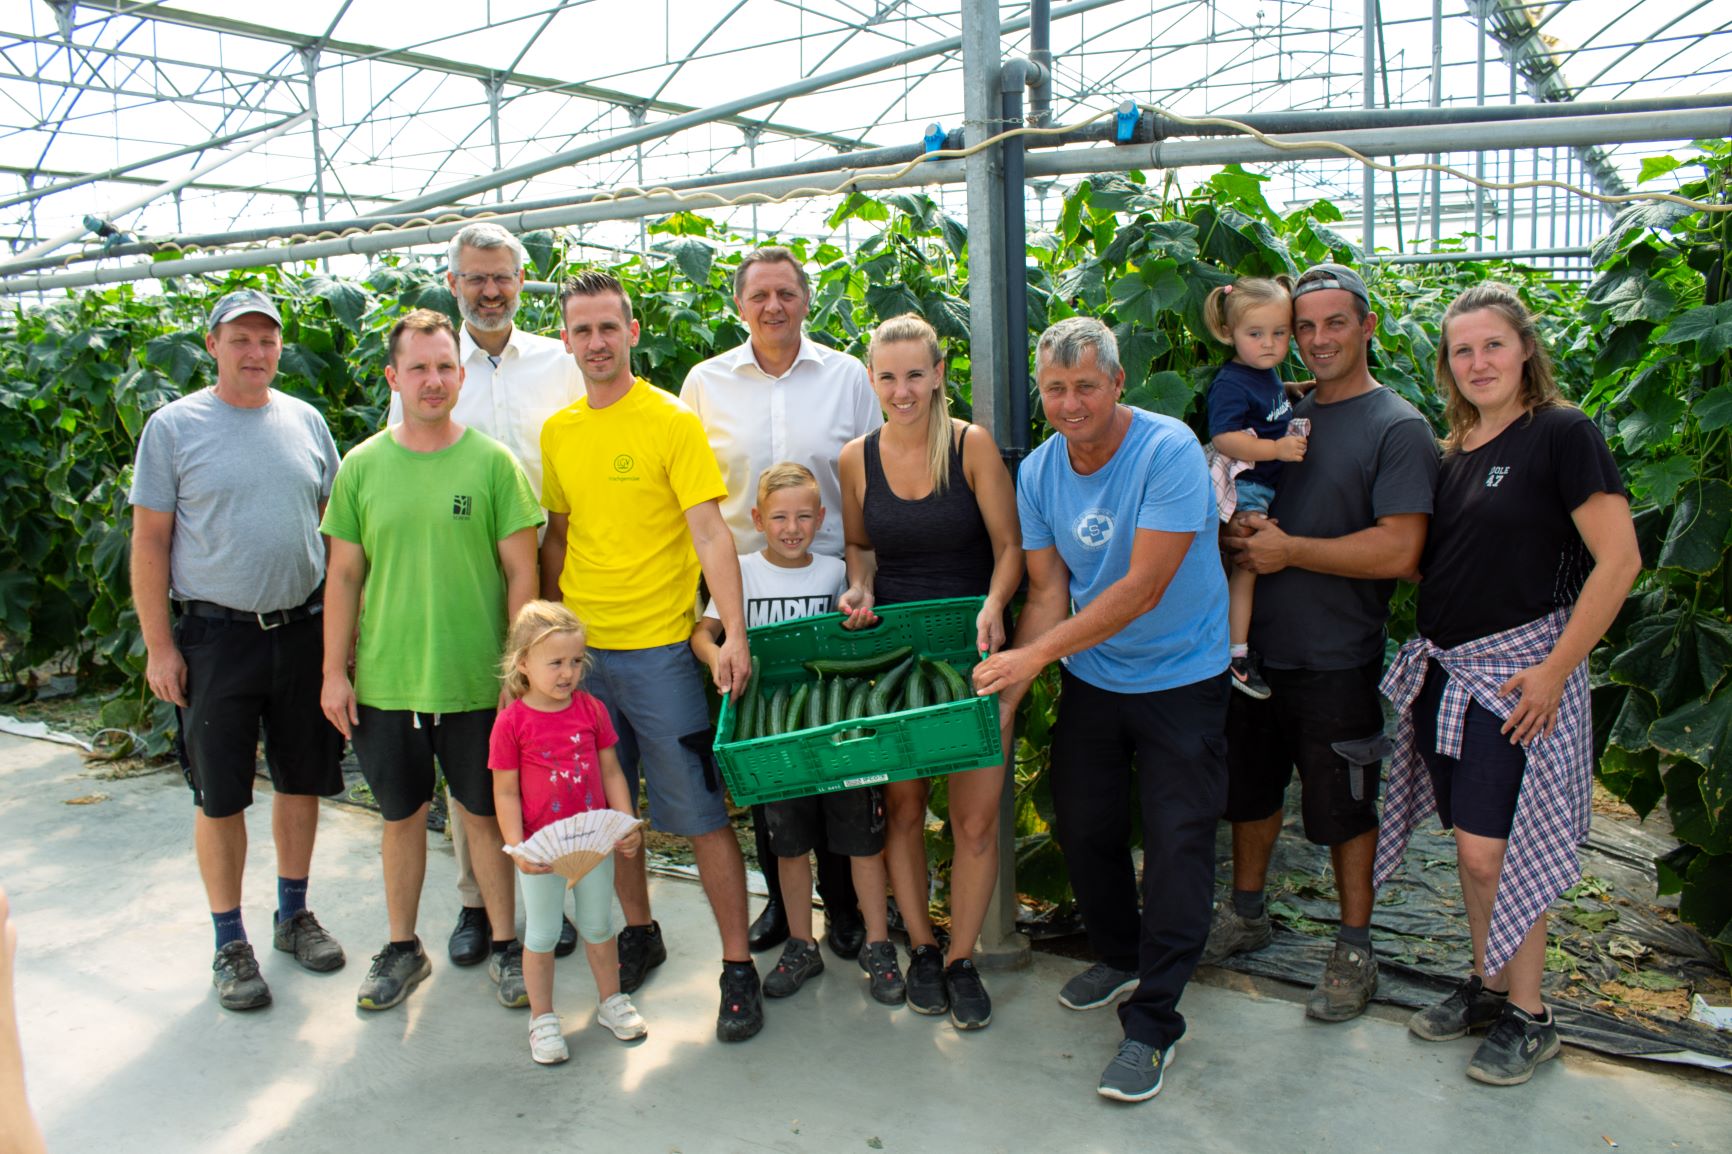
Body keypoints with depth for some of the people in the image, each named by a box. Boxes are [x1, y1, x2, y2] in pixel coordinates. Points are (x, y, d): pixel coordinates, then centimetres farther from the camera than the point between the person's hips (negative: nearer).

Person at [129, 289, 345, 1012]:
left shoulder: (306, 422, 7)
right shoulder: (173, 427, -3)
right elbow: (150, 540, -4)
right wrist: (158, 646, -8)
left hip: (302, 630, 4)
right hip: (215, 635, -3)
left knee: (303, 780, 12)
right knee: (221, 795, 4)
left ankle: (293, 915, 31)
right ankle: (230, 943, 19)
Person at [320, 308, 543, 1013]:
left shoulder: (492, 463, -4)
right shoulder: (362, 466, 2)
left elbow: (521, 572, -3)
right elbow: (344, 576, 5)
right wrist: (334, 672, 2)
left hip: (478, 683, -2)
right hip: (384, 682, 2)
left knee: (485, 814, 10)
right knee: (401, 815, 16)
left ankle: (505, 945, 27)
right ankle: (402, 949, 33)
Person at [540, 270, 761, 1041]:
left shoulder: (672, 421, -8)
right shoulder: (557, 432, 8)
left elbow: (710, 531, -15)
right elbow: (558, 538, 16)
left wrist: (733, 633, -25)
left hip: (659, 649, -5)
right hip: (581, 651, 5)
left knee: (701, 814, 0)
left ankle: (738, 967, 12)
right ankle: (639, 934, 35)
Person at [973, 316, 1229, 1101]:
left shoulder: (1169, 451, -22)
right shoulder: (1037, 472, -4)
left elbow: (1142, 588, -27)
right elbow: (1048, 590, -2)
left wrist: (1034, 654, -28)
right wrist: (1010, 687, -15)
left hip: (1180, 677, -5)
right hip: (1090, 676, 6)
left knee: (1177, 844, -2)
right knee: (1082, 828, 14)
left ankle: (1152, 1023, 12)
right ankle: (1120, 957, 40)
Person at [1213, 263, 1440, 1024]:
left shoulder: (1398, 428, -10)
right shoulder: (1283, 415, 9)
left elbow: (1398, 552, -21)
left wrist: (1287, 549, -16)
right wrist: (1235, 532, -4)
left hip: (1337, 662, -6)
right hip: (1257, 648, 6)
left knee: (1343, 808, 8)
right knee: (1250, 787, 18)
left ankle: (1354, 951, 25)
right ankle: (1247, 914, 38)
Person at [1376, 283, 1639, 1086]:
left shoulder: (1562, 434, -9)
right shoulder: (1451, 452, 11)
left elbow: (1619, 560, -14)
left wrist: (1555, 671, -17)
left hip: (1517, 672, -6)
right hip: (1444, 671, 7)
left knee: (1491, 852, -5)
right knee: (1468, 846, 14)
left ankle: (1529, 1019, 14)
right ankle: (1487, 985, 30)